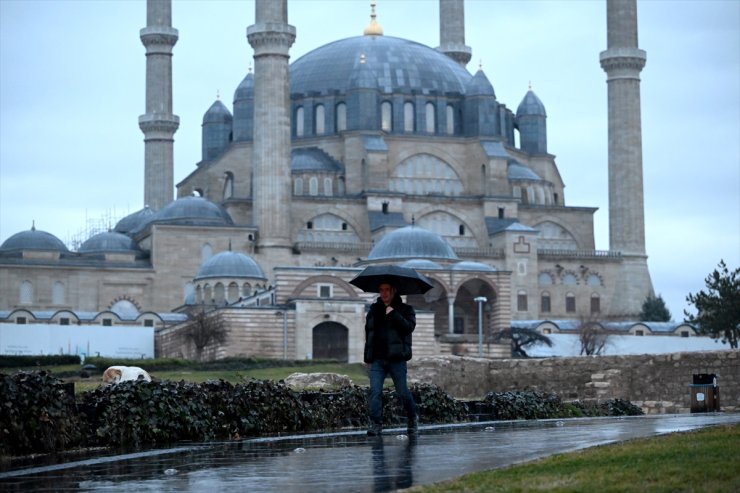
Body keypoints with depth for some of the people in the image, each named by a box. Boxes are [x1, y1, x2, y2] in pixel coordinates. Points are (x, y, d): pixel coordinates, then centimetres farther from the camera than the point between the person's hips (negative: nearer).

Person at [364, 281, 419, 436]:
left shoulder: (405, 309, 6)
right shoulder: (374, 310, 17)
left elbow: (409, 327, -12)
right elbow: (368, 334, 21)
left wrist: (393, 314, -18)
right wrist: (367, 357, 18)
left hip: (396, 359, -3)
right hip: (377, 359, 3)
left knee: (402, 391, 3)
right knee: (375, 390, -9)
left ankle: (413, 418, 25)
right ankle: (376, 423, -8)